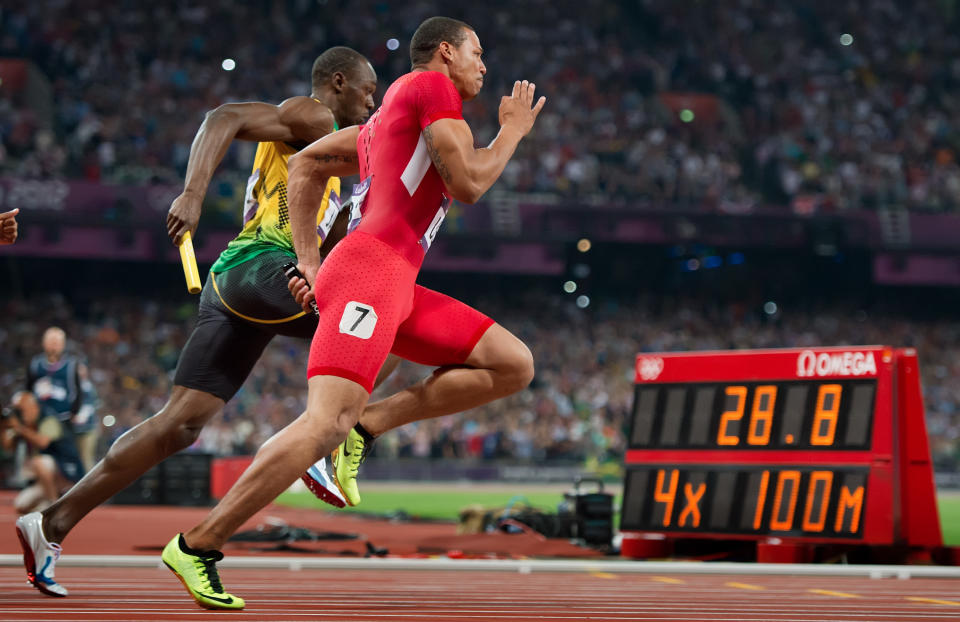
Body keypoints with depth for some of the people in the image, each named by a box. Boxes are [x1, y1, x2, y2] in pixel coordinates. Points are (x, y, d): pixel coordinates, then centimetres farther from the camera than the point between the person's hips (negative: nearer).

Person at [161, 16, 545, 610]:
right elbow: (466, 184, -8)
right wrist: (513, 131, 8)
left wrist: (309, 262, 23)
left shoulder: (384, 122, 28)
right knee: (325, 425, -22)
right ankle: (196, 546, -21)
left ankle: (365, 421, 0)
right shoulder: (433, 84, 1)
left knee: (514, 366, 5)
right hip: (371, 268, -10)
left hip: (396, 287, 10)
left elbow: (306, 164, 30)